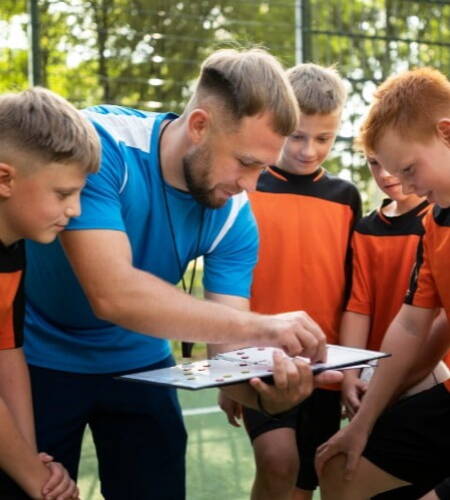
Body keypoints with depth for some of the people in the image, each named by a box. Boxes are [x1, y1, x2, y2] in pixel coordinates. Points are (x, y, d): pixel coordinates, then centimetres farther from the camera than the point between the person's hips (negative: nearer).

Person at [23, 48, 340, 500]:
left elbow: (229, 337, -16)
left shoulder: (234, 216, -15)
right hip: (41, 357, -4)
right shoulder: (98, 144, -30)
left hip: (138, 362, 4)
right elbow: (113, 295, -39)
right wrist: (260, 327, -43)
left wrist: (261, 384, -39)